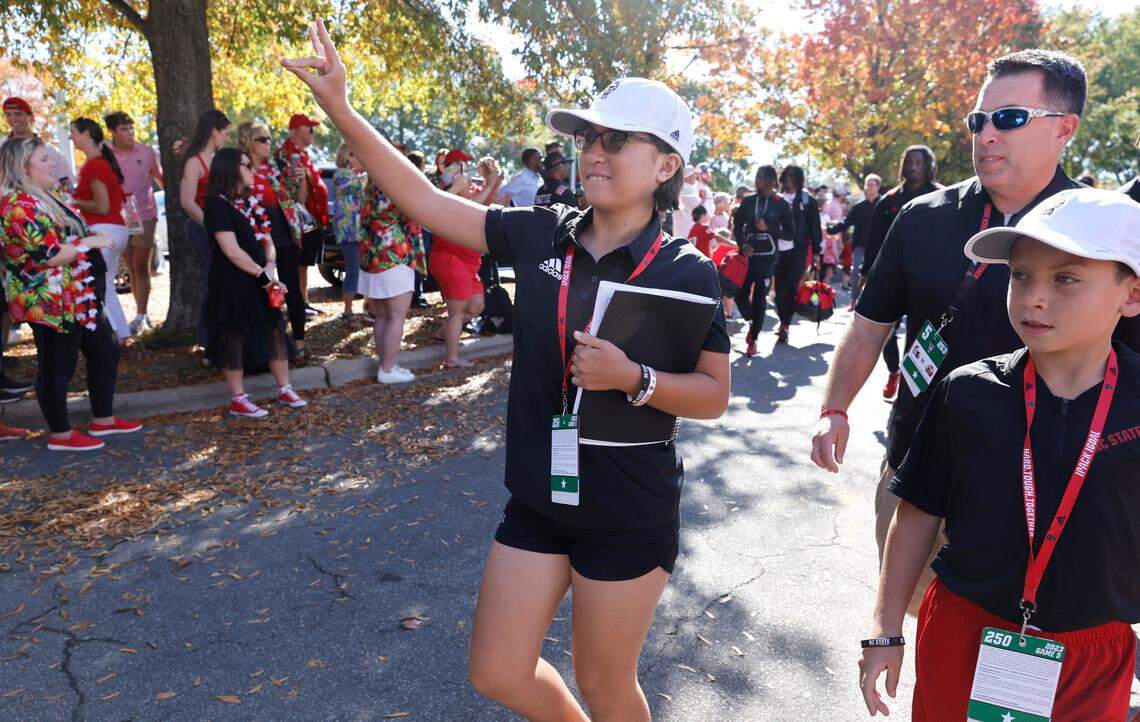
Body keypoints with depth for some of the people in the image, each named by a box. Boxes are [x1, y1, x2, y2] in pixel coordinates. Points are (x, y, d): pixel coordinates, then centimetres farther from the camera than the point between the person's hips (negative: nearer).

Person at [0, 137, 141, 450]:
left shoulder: (42, 196, 13)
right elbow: (49, 256, -26)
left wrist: (93, 238, 12)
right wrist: (88, 242, -18)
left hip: (79, 297, 10)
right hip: (52, 303, -10)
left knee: (105, 351, 16)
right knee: (57, 366, 2)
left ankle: (103, 419, 29)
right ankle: (60, 435, 17)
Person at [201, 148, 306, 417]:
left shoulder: (250, 201, 13)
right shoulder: (217, 204, -12)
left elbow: (267, 238, 9)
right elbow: (232, 251, -19)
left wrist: (270, 267, -8)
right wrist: (262, 275, -14)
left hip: (260, 281, 8)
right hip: (232, 285, -8)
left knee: (275, 331, 10)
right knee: (234, 338, 1)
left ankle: (284, 390, 21)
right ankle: (238, 400, 11)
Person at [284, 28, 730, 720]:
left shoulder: (687, 271, -12)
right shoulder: (541, 234, -3)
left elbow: (714, 395, -8)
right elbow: (425, 201, -3)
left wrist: (632, 378, -25)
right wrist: (340, 107, -8)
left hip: (630, 514, -4)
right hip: (537, 499, 4)